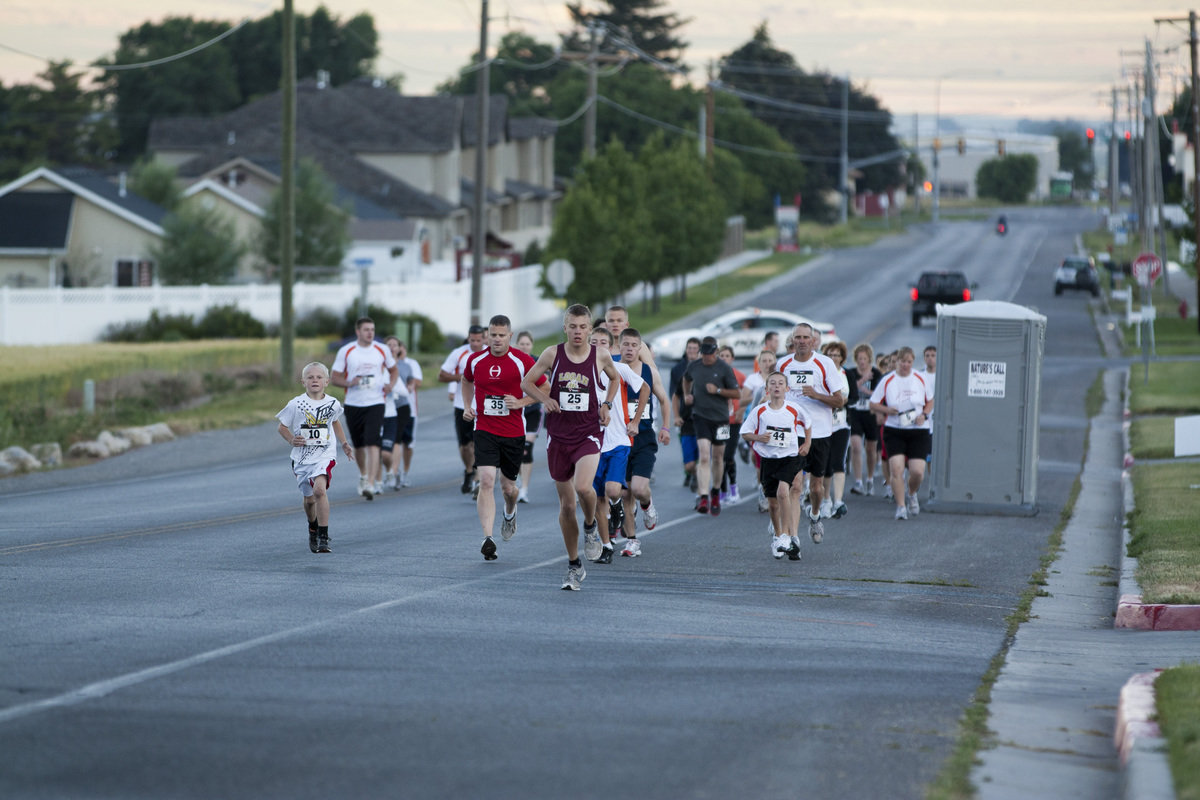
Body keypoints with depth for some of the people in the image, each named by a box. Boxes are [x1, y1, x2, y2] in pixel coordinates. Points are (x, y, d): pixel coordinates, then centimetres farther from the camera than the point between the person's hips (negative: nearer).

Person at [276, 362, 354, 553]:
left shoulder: (332, 403, 2)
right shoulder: (296, 405, -7)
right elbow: (282, 427, 2)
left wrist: (344, 443, 20)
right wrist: (291, 440, -15)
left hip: (325, 455, -1)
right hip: (302, 457, 1)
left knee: (320, 489, -25)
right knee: (308, 499, 12)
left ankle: (324, 538, -21)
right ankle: (313, 528, 45)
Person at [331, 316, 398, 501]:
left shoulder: (382, 350, 3)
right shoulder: (346, 352, 0)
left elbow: (393, 370, 18)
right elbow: (335, 378, 2)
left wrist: (391, 384, -3)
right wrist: (349, 383, -18)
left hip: (375, 403, -1)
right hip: (353, 404, 1)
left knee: (373, 443, -16)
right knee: (358, 445, 14)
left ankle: (370, 484, -22)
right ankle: (363, 474, 41)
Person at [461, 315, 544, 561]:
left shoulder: (523, 361, -7)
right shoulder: (475, 360, 0)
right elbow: (467, 381, 22)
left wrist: (521, 402, -13)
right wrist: (467, 407, 8)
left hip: (514, 432, 0)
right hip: (484, 430, 0)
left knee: (508, 486, 12)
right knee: (486, 481, -17)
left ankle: (510, 513, 49)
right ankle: (487, 538, -21)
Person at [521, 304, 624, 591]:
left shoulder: (600, 356, -2)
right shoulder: (552, 354, -3)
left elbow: (615, 378, 19)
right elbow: (526, 382, 8)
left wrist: (607, 405, 4)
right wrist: (545, 399, -9)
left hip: (588, 434, -1)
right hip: (558, 435, 2)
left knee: (583, 487, -28)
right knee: (566, 504, 7)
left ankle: (590, 526, 6)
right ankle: (574, 566, 20)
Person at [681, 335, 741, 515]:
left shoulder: (724, 369, -5)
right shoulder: (694, 367, 3)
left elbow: (736, 393, -2)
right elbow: (686, 380, 26)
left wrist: (718, 390, -15)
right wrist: (686, 395, 10)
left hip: (720, 417, 0)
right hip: (700, 416, 0)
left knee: (717, 457, 12)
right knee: (704, 456, -15)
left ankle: (715, 492, 34)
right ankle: (703, 497, -22)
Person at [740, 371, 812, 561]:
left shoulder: (794, 409, -3)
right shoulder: (759, 411, -2)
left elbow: (807, 423, 17)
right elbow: (744, 433, 4)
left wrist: (807, 444, 10)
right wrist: (758, 437, -14)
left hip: (790, 458, -2)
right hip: (768, 459, 2)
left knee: (783, 491, -24)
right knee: (772, 502, 8)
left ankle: (786, 535, -17)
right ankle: (776, 534, 31)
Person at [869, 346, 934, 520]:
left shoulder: (920, 380, 5)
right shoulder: (887, 381, 1)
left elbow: (930, 401, 17)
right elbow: (873, 404, 4)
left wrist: (924, 414, -3)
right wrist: (888, 410, -14)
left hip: (918, 431, 1)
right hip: (894, 431, -1)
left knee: (917, 471, -8)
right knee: (896, 468, -13)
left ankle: (912, 495, 24)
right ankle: (900, 506, -2)